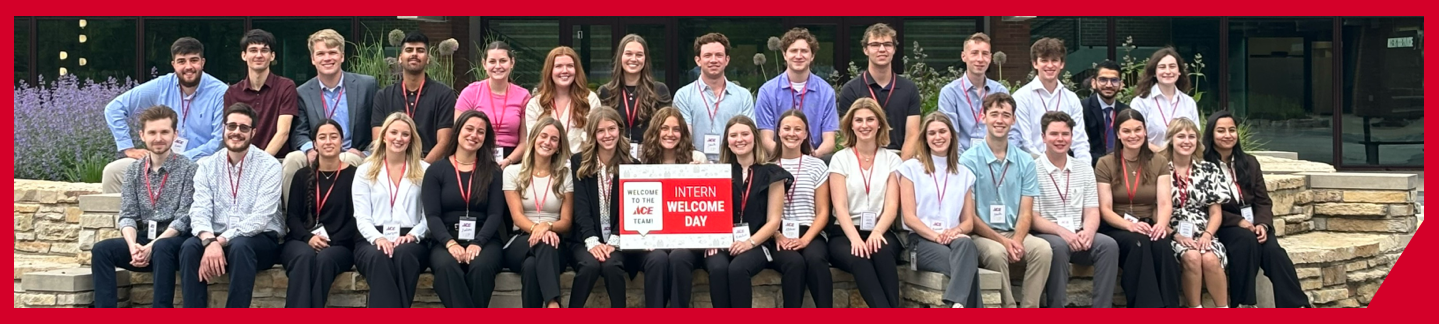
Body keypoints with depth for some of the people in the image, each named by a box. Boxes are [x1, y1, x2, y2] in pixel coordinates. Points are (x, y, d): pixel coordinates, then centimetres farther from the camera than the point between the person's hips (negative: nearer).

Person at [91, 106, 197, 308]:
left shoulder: (187, 169, -3)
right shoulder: (134, 170, 10)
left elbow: (184, 218, -10)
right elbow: (127, 216, 4)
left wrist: (153, 246, -22)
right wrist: (133, 245, -18)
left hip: (174, 240, -5)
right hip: (142, 240, 5)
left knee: (161, 249, -37)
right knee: (101, 250, -20)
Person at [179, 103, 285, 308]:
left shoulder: (269, 166, -7)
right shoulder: (207, 166, 6)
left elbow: (260, 218, -17)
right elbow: (200, 211, -6)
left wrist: (221, 240, -27)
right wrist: (210, 241, -28)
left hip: (261, 240, -3)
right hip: (216, 239, 3)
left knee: (240, 246, -36)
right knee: (190, 247, -28)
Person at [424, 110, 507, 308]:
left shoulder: (493, 172, 12)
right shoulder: (436, 170, 10)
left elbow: (495, 215, 2)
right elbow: (432, 216, 1)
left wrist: (478, 243, -16)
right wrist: (450, 243, -18)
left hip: (483, 241, 0)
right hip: (446, 242, 0)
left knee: (481, 267, -35)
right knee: (447, 267, -36)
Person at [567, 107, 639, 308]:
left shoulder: (632, 165, 5)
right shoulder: (579, 162, 3)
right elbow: (581, 207, -6)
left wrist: (614, 241, -19)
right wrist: (592, 241, -22)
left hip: (619, 240, 1)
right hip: (585, 240, -1)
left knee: (612, 264, -33)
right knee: (590, 264, -33)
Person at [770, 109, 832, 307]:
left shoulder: (817, 166, 11)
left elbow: (823, 212, 7)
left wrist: (805, 239, -10)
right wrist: (777, 236, -12)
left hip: (810, 235, 1)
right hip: (778, 237, -1)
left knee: (815, 259, -34)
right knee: (794, 262, -35)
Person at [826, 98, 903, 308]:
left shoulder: (891, 160, 11)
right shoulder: (840, 159, 7)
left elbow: (892, 205, 0)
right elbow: (840, 206, -4)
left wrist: (876, 232, -21)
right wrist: (855, 238, -22)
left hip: (880, 233, 1)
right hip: (845, 233, -1)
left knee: (882, 252, -36)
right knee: (859, 258, -36)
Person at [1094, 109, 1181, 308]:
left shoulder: (1159, 163, 10)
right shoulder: (1105, 164, 3)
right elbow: (1105, 209, -5)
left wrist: (1161, 224, -26)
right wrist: (1129, 225, -25)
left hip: (1148, 227, 2)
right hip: (1116, 228, -2)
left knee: (1161, 244, -34)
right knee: (1138, 243, -36)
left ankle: (1169, 307, -33)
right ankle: (1146, 307, -37)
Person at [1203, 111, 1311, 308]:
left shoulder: (1249, 162, 15)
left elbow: (1263, 201, 11)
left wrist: (1262, 224, -10)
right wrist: (1238, 221, -19)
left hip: (1253, 223, 5)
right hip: (1223, 226, -5)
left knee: (1273, 250, -26)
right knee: (1246, 239, -36)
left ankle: (1297, 307, -31)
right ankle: (1242, 305, -31)